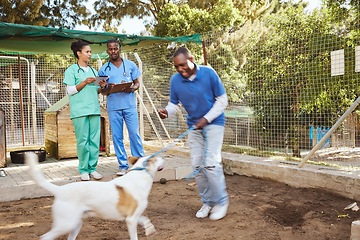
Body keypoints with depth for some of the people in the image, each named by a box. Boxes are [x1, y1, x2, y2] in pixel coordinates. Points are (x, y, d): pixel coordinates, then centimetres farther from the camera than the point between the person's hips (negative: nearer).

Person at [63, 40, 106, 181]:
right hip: (79, 111, -5)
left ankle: (92, 168, 9)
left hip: (94, 110, 5)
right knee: (83, 141, -5)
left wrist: (101, 87, 2)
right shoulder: (71, 70, 4)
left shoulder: (93, 71, 22)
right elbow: (70, 90, -4)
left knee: (95, 140, 1)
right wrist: (84, 83, -14)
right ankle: (83, 170, 5)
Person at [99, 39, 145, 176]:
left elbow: (137, 83, 13)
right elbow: (102, 92, 11)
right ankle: (123, 165, 11)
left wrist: (132, 88, -10)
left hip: (130, 105, -1)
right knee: (117, 137, 2)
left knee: (134, 134, -3)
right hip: (113, 107, 1)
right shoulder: (103, 69, 11)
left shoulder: (130, 65, 11)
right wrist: (108, 89, -12)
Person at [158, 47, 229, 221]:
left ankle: (221, 201, 5)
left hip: (214, 123, -4)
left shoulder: (209, 74, -15)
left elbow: (222, 99, -7)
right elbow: (174, 103, 4)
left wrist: (206, 119, -15)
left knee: (211, 163, -14)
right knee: (197, 165, 2)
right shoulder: (175, 80, -6)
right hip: (194, 125, 4)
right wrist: (167, 112, -20)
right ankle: (207, 202, 19)